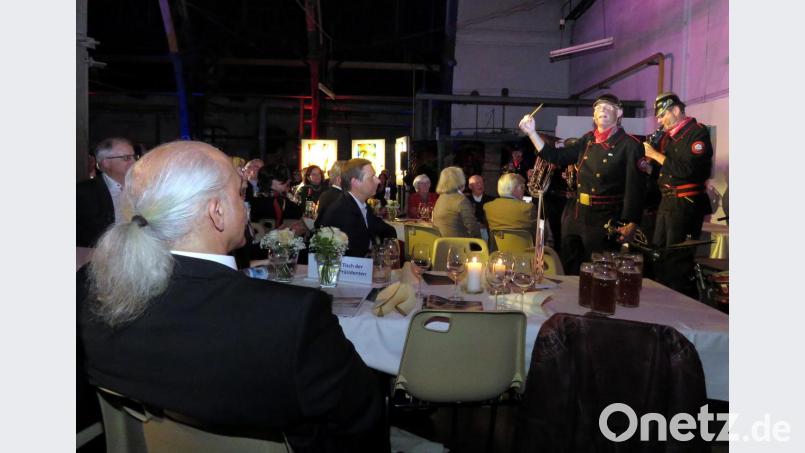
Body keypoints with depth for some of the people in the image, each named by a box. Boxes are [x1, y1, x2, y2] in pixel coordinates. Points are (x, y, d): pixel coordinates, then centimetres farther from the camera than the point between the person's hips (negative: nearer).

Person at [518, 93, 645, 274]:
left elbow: (635, 188, -14)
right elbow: (556, 157, 8)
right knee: (569, 271, 16)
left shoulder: (630, 145, -8)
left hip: (604, 222, -5)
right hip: (575, 217, 6)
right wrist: (531, 132, 2)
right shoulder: (588, 140, 9)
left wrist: (631, 224, -24)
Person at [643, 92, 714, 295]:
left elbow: (687, 169, -23)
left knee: (677, 261, -6)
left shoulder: (698, 132, -9)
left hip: (686, 204, -9)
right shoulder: (668, 136, 14)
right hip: (667, 202, 9)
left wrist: (656, 155, -17)